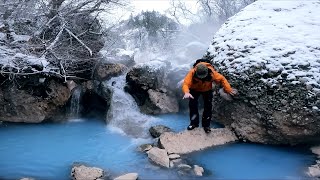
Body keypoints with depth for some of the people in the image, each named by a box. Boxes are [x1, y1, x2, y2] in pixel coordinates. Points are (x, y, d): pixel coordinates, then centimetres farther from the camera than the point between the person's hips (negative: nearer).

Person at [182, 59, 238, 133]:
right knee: (192, 105, -3)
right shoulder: (192, 73, -39)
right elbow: (186, 83, -48)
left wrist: (228, 89, -32)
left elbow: (222, 79, -23)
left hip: (207, 90, 1)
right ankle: (194, 123, 17)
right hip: (195, 89, 0)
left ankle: (206, 125, 17)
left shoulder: (212, 73, -35)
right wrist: (186, 92, -70)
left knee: (208, 107, 0)